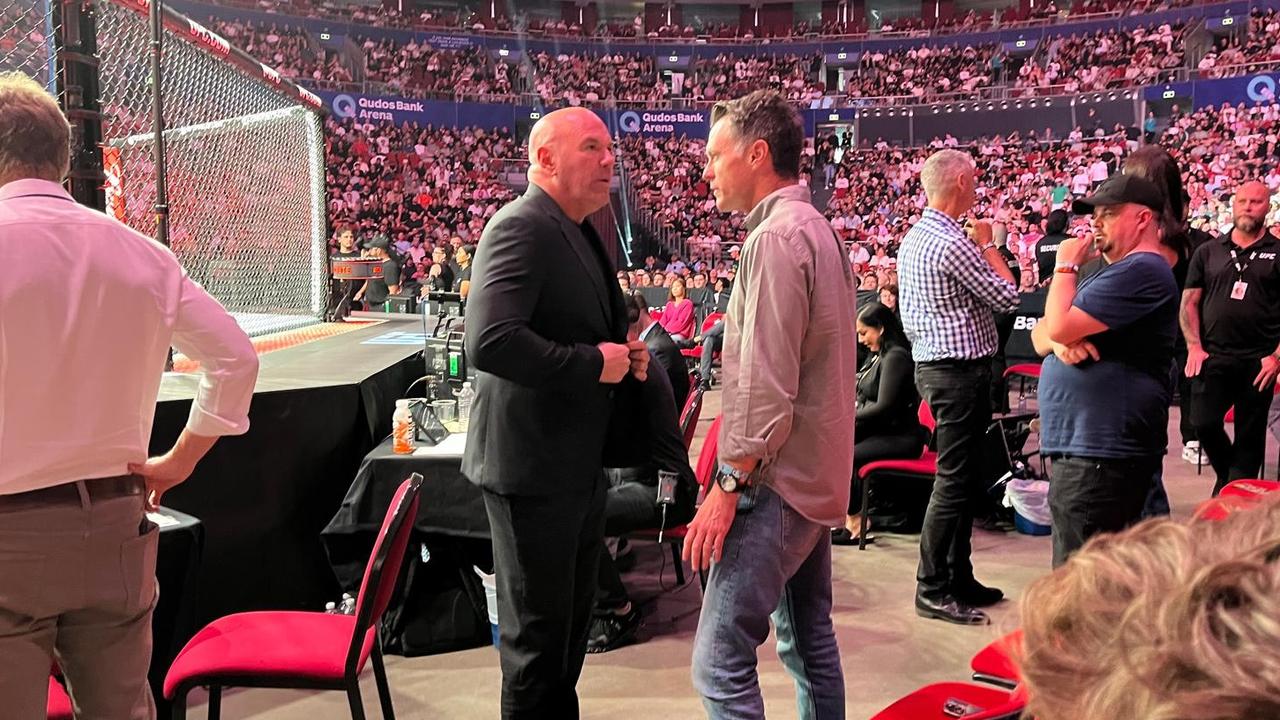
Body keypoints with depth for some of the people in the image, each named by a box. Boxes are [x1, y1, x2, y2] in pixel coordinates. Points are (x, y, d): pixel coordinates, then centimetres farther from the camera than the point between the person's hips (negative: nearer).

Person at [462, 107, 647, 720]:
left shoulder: (579, 232, 13)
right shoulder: (521, 227, -18)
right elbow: (489, 341, -31)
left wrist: (623, 352, 3)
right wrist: (593, 363, -23)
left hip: (580, 463, 10)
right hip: (534, 467, -10)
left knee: (571, 623, 23)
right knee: (539, 633, 5)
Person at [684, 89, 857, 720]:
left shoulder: (777, 236, -16)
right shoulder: (815, 228, 14)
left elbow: (765, 380, -23)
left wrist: (730, 484, -18)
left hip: (778, 480, -10)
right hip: (818, 475, 10)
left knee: (721, 661, -7)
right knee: (809, 641, 19)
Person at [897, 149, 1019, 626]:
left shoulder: (912, 238, 12)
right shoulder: (954, 244, -18)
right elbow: (1007, 297, -11)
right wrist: (988, 244, 0)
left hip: (931, 365, 10)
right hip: (960, 371, -10)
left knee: (962, 476, 16)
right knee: (955, 480, -5)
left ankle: (958, 578, 23)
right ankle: (933, 590, 2)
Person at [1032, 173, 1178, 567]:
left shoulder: (1141, 271, -14)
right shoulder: (1114, 272, 21)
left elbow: (1059, 325, -22)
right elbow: (1041, 335, 16)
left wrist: (1066, 266, -6)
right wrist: (1060, 341, -8)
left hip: (1102, 452, -11)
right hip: (1082, 445, 11)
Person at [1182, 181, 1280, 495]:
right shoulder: (1208, 252, 9)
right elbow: (1189, 302, 8)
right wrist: (1194, 347, -2)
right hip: (1213, 355, 1)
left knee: (1250, 436, 5)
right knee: (1204, 422, -6)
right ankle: (1228, 474, 20)